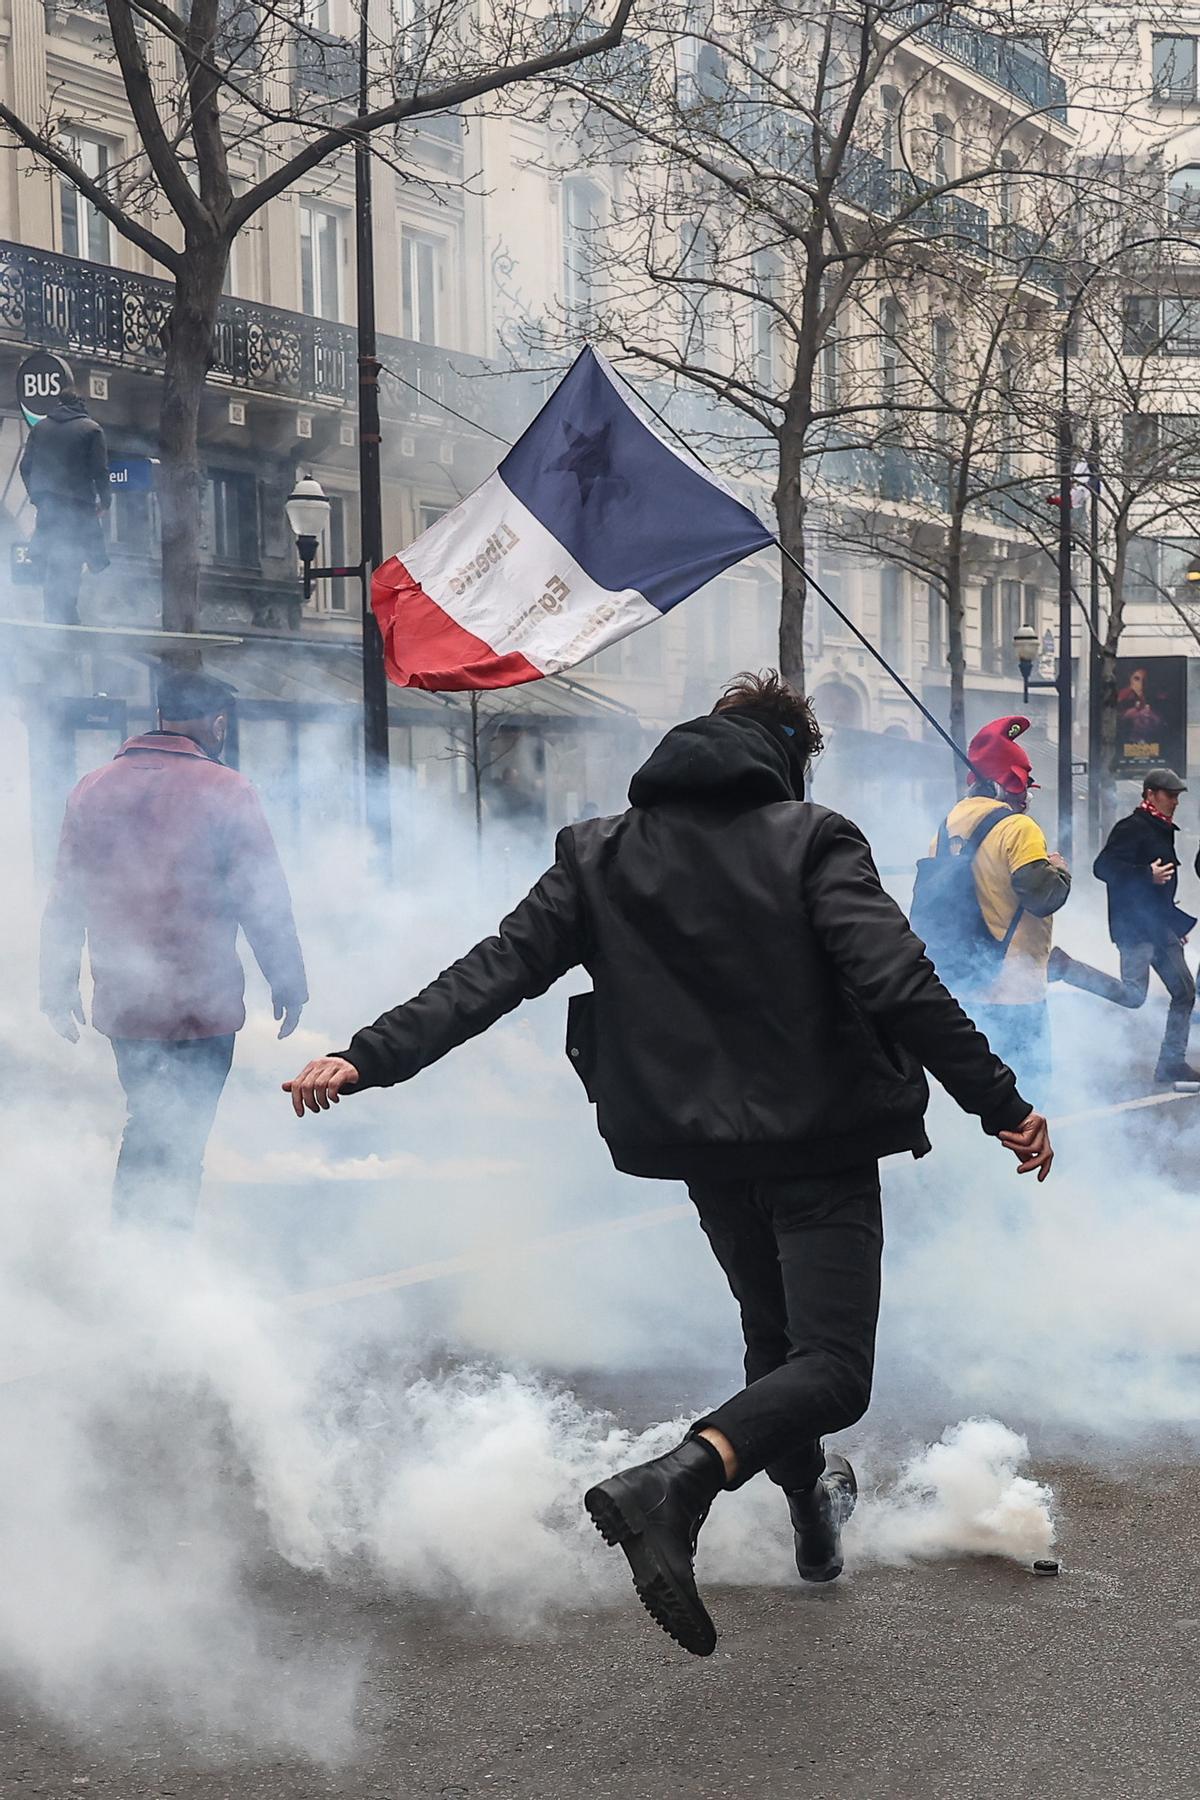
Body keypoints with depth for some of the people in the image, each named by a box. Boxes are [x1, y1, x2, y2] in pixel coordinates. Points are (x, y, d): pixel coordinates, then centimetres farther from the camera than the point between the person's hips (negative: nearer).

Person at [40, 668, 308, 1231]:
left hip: (120, 1003, 5)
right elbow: (265, 900, -9)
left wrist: (58, 990, 18)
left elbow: (65, 901, 10)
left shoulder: (93, 789, 6)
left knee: (144, 1127, 21)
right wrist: (287, 983, 1)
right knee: (179, 1143, 3)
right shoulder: (225, 790, -9)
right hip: (202, 1004, -5)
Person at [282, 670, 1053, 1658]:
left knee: (774, 1337, 26)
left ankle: (815, 1514, 40)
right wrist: (1001, 1102, -15)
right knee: (834, 1367, -8)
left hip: (704, 1148, 6)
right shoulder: (812, 841, -9)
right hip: (820, 1143, -5)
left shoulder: (601, 854, 4)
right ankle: (674, 1486, -32)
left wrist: (372, 1055, -2)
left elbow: (497, 970, -3)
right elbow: (898, 983, -18)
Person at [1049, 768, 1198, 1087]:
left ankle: (1172, 1064, 16)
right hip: (1134, 926, -10)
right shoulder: (1132, 828, -11)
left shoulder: (1163, 830, 19)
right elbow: (1102, 867, -22)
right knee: (1133, 995, -18)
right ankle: (1063, 966, -6)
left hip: (1159, 927, 10)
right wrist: (1148, 875, -27)